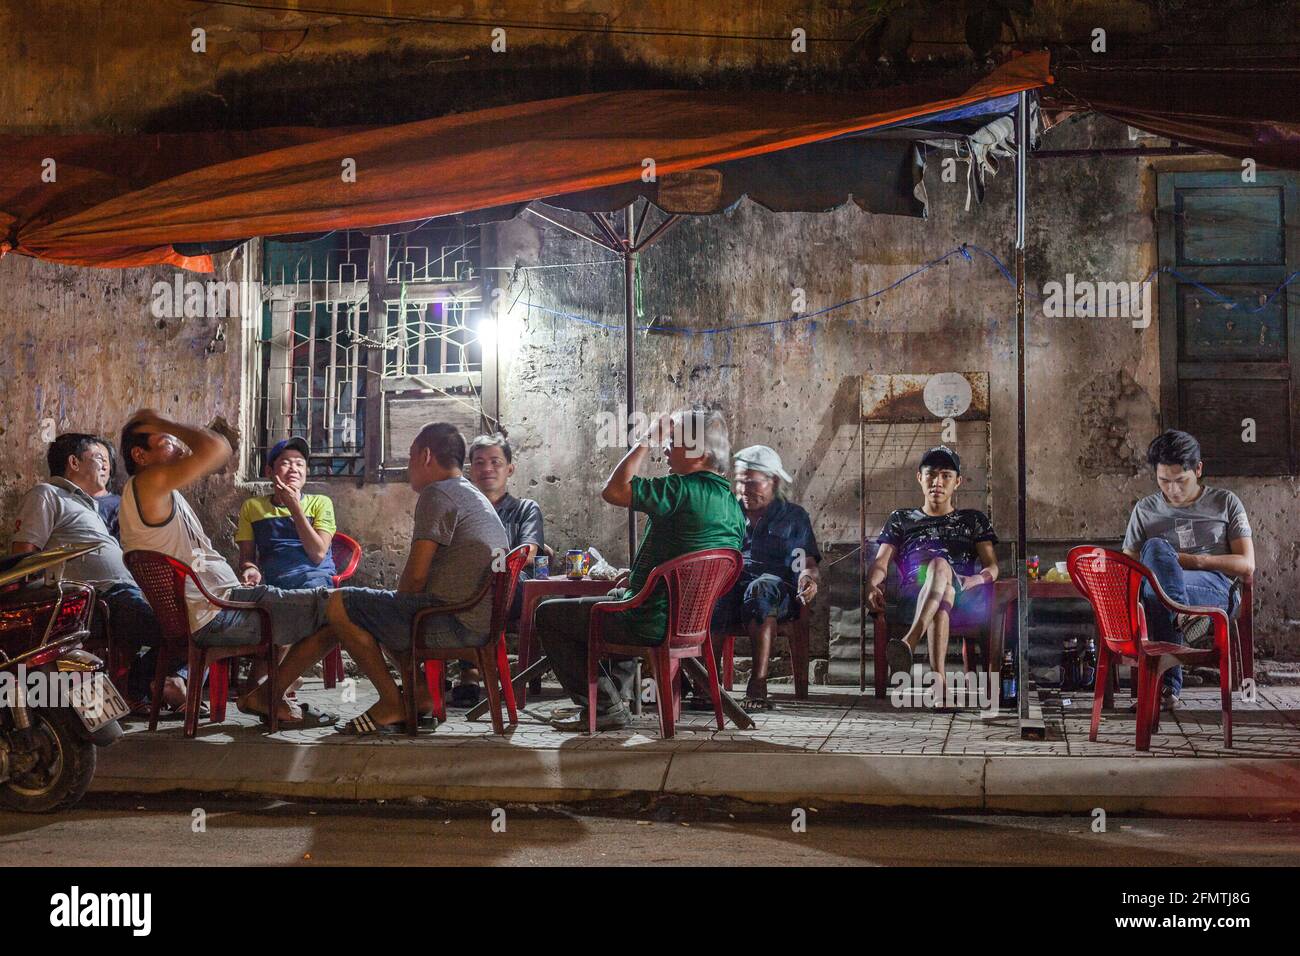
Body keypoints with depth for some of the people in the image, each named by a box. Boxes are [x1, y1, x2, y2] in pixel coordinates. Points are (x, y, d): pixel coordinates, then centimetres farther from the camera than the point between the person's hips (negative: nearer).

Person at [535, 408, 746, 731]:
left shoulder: (685, 489, -22)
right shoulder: (733, 503, 7)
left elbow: (613, 490, -23)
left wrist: (646, 441, -13)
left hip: (654, 624, -9)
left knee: (548, 614, 4)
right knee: (614, 598, 39)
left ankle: (603, 706, 4)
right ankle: (618, 692, 38)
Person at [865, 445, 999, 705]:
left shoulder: (974, 519, 30)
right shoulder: (901, 519, 30)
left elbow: (992, 566, 16)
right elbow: (881, 562, 15)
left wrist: (974, 581, -10)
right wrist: (872, 586, -10)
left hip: (965, 596, 0)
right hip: (914, 591, 0)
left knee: (940, 565, -39)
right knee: (939, 581, -41)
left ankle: (909, 643, -63)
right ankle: (939, 679, -63)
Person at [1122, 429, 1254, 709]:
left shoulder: (1225, 502, 14)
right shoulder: (1145, 510, 19)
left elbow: (1247, 565, 7)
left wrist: (1194, 560, -6)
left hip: (1216, 590, -2)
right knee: (1157, 547, -35)